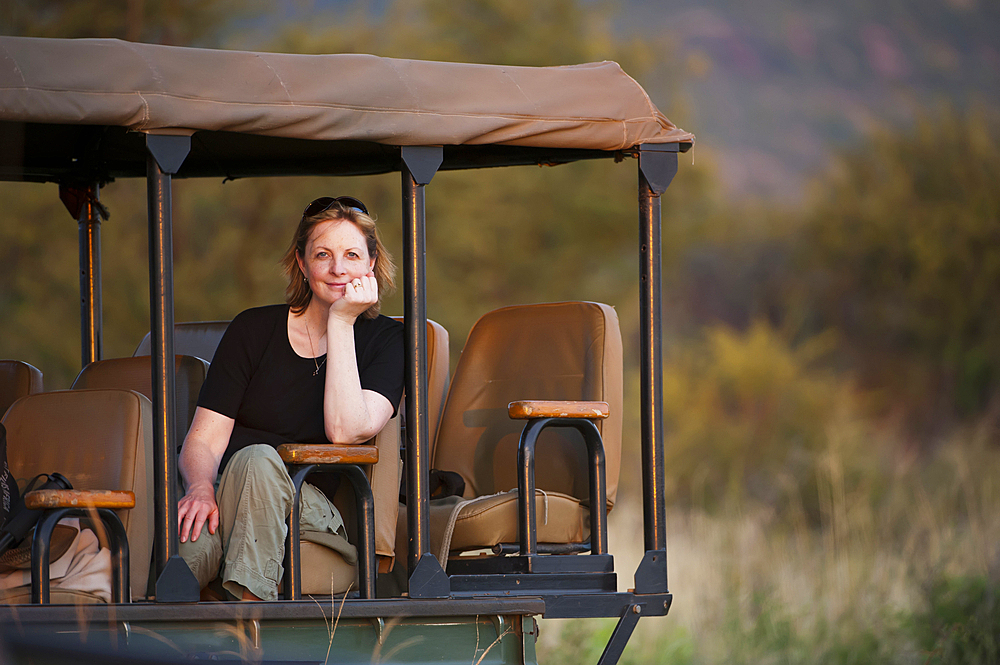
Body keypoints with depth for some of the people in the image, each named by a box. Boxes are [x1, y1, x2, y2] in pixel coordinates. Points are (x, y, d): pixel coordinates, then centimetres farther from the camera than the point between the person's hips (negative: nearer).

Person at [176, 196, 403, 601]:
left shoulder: (386, 340, 10)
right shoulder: (253, 329, 13)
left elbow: (345, 431, -9)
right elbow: (204, 440, 6)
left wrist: (341, 323, -9)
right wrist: (200, 488, -17)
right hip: (227, 503, 1)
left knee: (257, 460, -37)